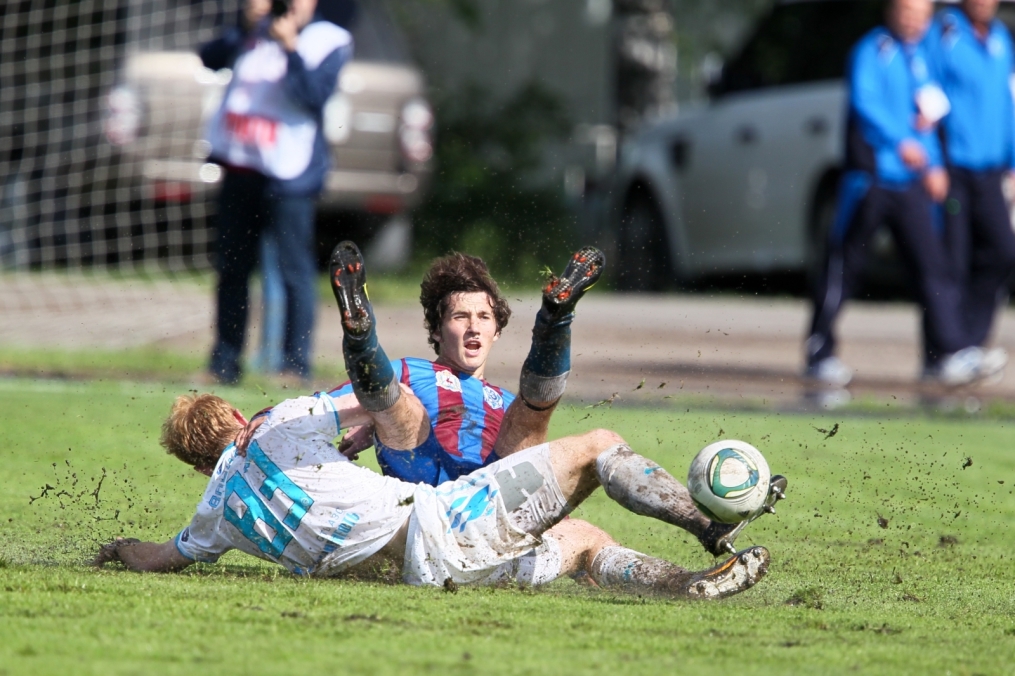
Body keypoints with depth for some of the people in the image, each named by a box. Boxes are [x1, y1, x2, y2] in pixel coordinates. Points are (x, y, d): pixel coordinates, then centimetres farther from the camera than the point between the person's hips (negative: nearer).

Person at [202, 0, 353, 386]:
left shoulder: (328, 42, 1)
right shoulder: (257, 33, 15)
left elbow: (315, 97, -13)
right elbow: (209, 59, 3)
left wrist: (291, 49, -18)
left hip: (287, 171, -5)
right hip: (239, 166, 5)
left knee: (294, 269, -7)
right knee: (231, 267, 8)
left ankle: (296, 365, -3)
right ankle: (224, 364, 15)